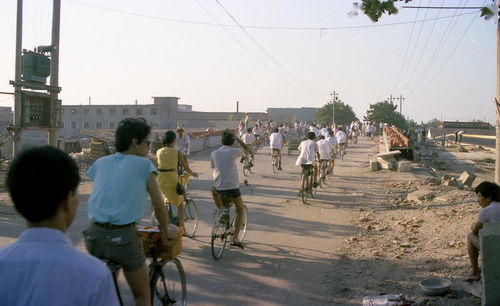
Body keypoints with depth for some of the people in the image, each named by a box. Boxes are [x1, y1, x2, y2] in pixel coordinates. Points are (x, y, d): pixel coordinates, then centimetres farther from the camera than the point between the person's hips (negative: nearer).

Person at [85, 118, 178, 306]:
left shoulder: (101, 163, 13)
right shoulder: (144, 165, 1)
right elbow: (159, 206, 3)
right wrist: (166, 232, 19)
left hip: (95, 234, 5)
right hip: (123, 237, -4)